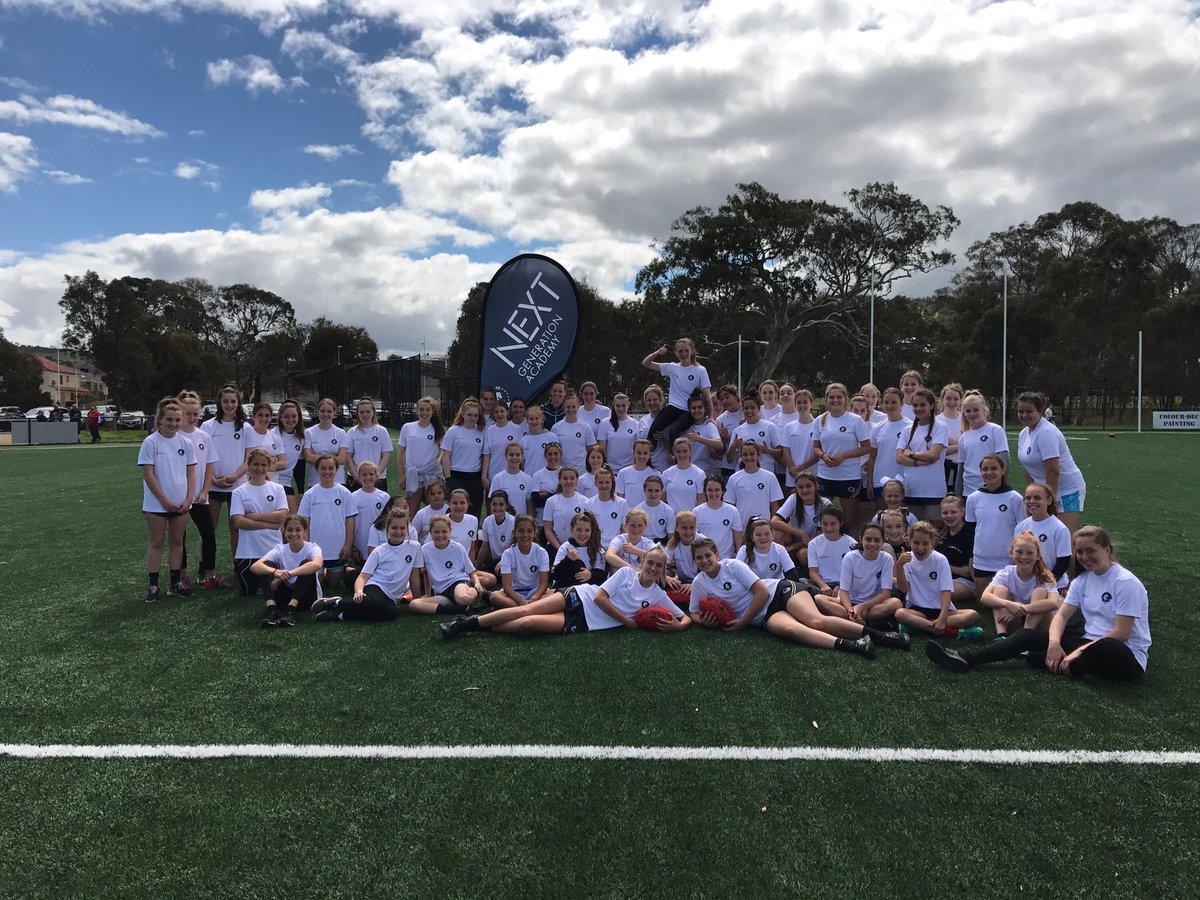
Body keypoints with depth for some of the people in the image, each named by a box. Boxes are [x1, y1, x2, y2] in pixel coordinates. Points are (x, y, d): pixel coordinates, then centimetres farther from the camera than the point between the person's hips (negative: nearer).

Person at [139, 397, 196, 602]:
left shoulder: (185, 443, 3)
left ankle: (175, 584, 19)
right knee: (156, 543, 5)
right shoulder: (151, 442, -9)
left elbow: (191, 473, 6)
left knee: (177, 542, 10)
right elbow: (148, 475, -11)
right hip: (157, 504, -4)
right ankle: (153, 586, 13)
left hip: (181, 504, 4)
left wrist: (188, 499, -5)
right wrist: (165, 501, -13)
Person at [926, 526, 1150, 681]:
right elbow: (1062, 615, 2)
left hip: (1127, 657, -7)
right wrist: (1054, 643, -18)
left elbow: (1121, 633, -18)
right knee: (1029, 634, -7)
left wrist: (1078, 653, -21)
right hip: (1089, 644, 7)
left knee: (1105, 648, -42)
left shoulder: (1125, 582, -14)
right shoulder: (1083, 580, 9)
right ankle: (967, 660, -18)